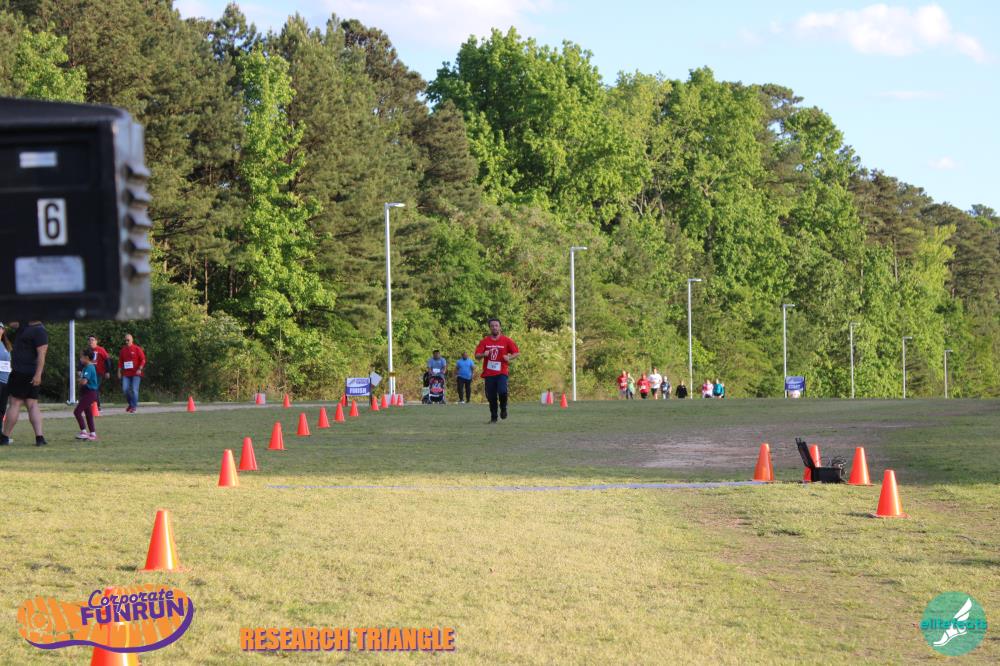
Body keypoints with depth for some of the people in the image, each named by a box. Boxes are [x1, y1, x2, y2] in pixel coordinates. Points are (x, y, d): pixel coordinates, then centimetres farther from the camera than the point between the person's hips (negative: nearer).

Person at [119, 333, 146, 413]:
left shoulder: (137, 349, -2)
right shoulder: (123, 350, 10)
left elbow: (143, 359, -4)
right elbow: (120, 361, 15)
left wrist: (140, 369, -15)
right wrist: (119, 371, 8)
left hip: (136, 374, -4)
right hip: (126, 374, 4)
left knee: (134, 390, -7)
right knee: (125, 389, -5)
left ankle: (134, 406, 0)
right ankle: (130, 403, 16)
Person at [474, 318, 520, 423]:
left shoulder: (506, 341, 2)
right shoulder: (484, 341, 6)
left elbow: (517, 353, 5)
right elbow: (477, 356, 4)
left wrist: (509, 358, -15)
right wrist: (483, 354, -19)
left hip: (502, 372, -2)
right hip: (489, 373, 2)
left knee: (502, 391, -23)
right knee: (491, 396, 3)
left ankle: (503, 409, 6)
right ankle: (493, 417, 19)